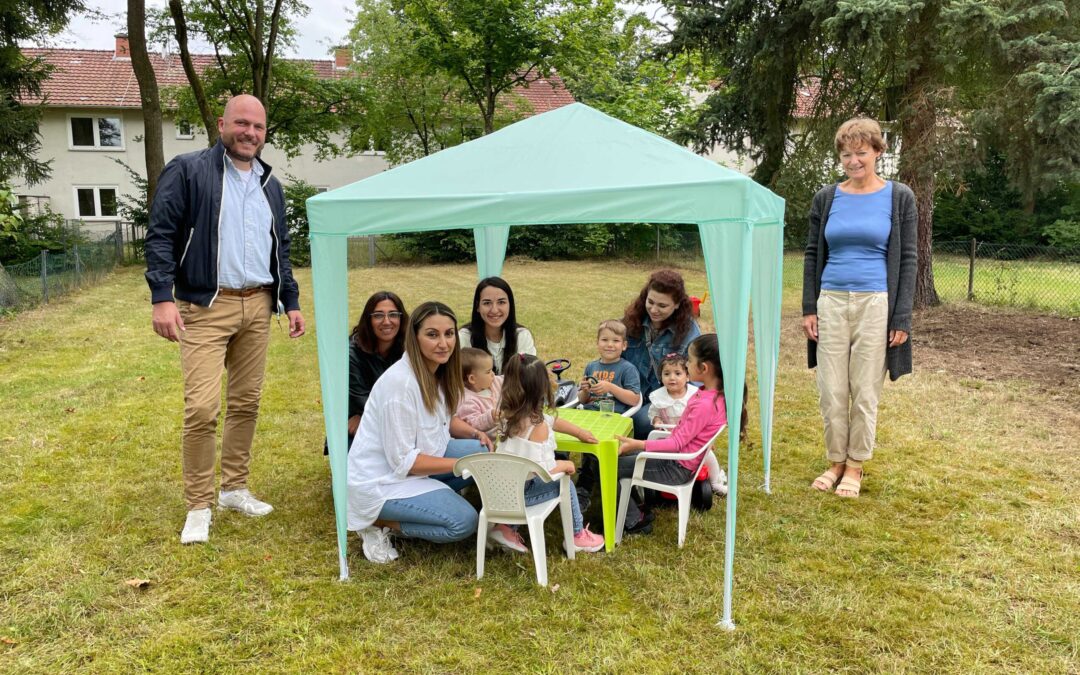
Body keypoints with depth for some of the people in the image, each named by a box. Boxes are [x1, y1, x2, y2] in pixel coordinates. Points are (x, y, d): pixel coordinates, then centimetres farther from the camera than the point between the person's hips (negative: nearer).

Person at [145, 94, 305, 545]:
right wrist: (163, 297, -17)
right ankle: (198, 507, 4)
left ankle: (235, 488, 24)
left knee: (246, 403, 10)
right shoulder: (188, 171, -1)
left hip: (257, 307, 6)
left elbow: (281, 249, 22)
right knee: (202, 407, -11)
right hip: (205, 308, -5)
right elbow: (160, 236, -7)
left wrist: (290, 301, 16)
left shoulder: (270, 184, 17)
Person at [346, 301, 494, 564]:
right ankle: (377, 521, -2)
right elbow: (403, 461, -24)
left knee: (483, 452, -8)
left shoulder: (438, 371, -1)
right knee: (464, 521, -19)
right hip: (380, 481, -8)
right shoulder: (400, 382, -27)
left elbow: (443, 419, 15)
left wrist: (475, 433, -4)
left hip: (414, 460, 8)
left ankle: (427, 501, 5)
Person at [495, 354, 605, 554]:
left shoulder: (507, 413, 0)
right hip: (520, 493, -7)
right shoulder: (538, 426, -24)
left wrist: (579, 432, 24)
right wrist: (563, 465, -7)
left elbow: (553, 421, 13)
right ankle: (578, 536, 29)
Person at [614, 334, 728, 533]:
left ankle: (633, 521, 8)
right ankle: (637, 510, 18)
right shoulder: (715, 392, -2)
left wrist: (637, 444, -28)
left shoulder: (704, 405, -30)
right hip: (677, 455, 10)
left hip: (677, 468, -10)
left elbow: (677, 443, -27)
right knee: (618, 455, 16)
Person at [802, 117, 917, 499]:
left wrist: (902, 318, -5)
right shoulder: (826, 199, 7)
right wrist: (808, 308, 4)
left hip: (875, 305, -2)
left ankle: (855, 465, 19)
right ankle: (836, 461, 20)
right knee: (831, 391, 4)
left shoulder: (899, 198, 2)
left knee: (865, 392, 4)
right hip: (831, 302, 2)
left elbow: (907, 259, 1)